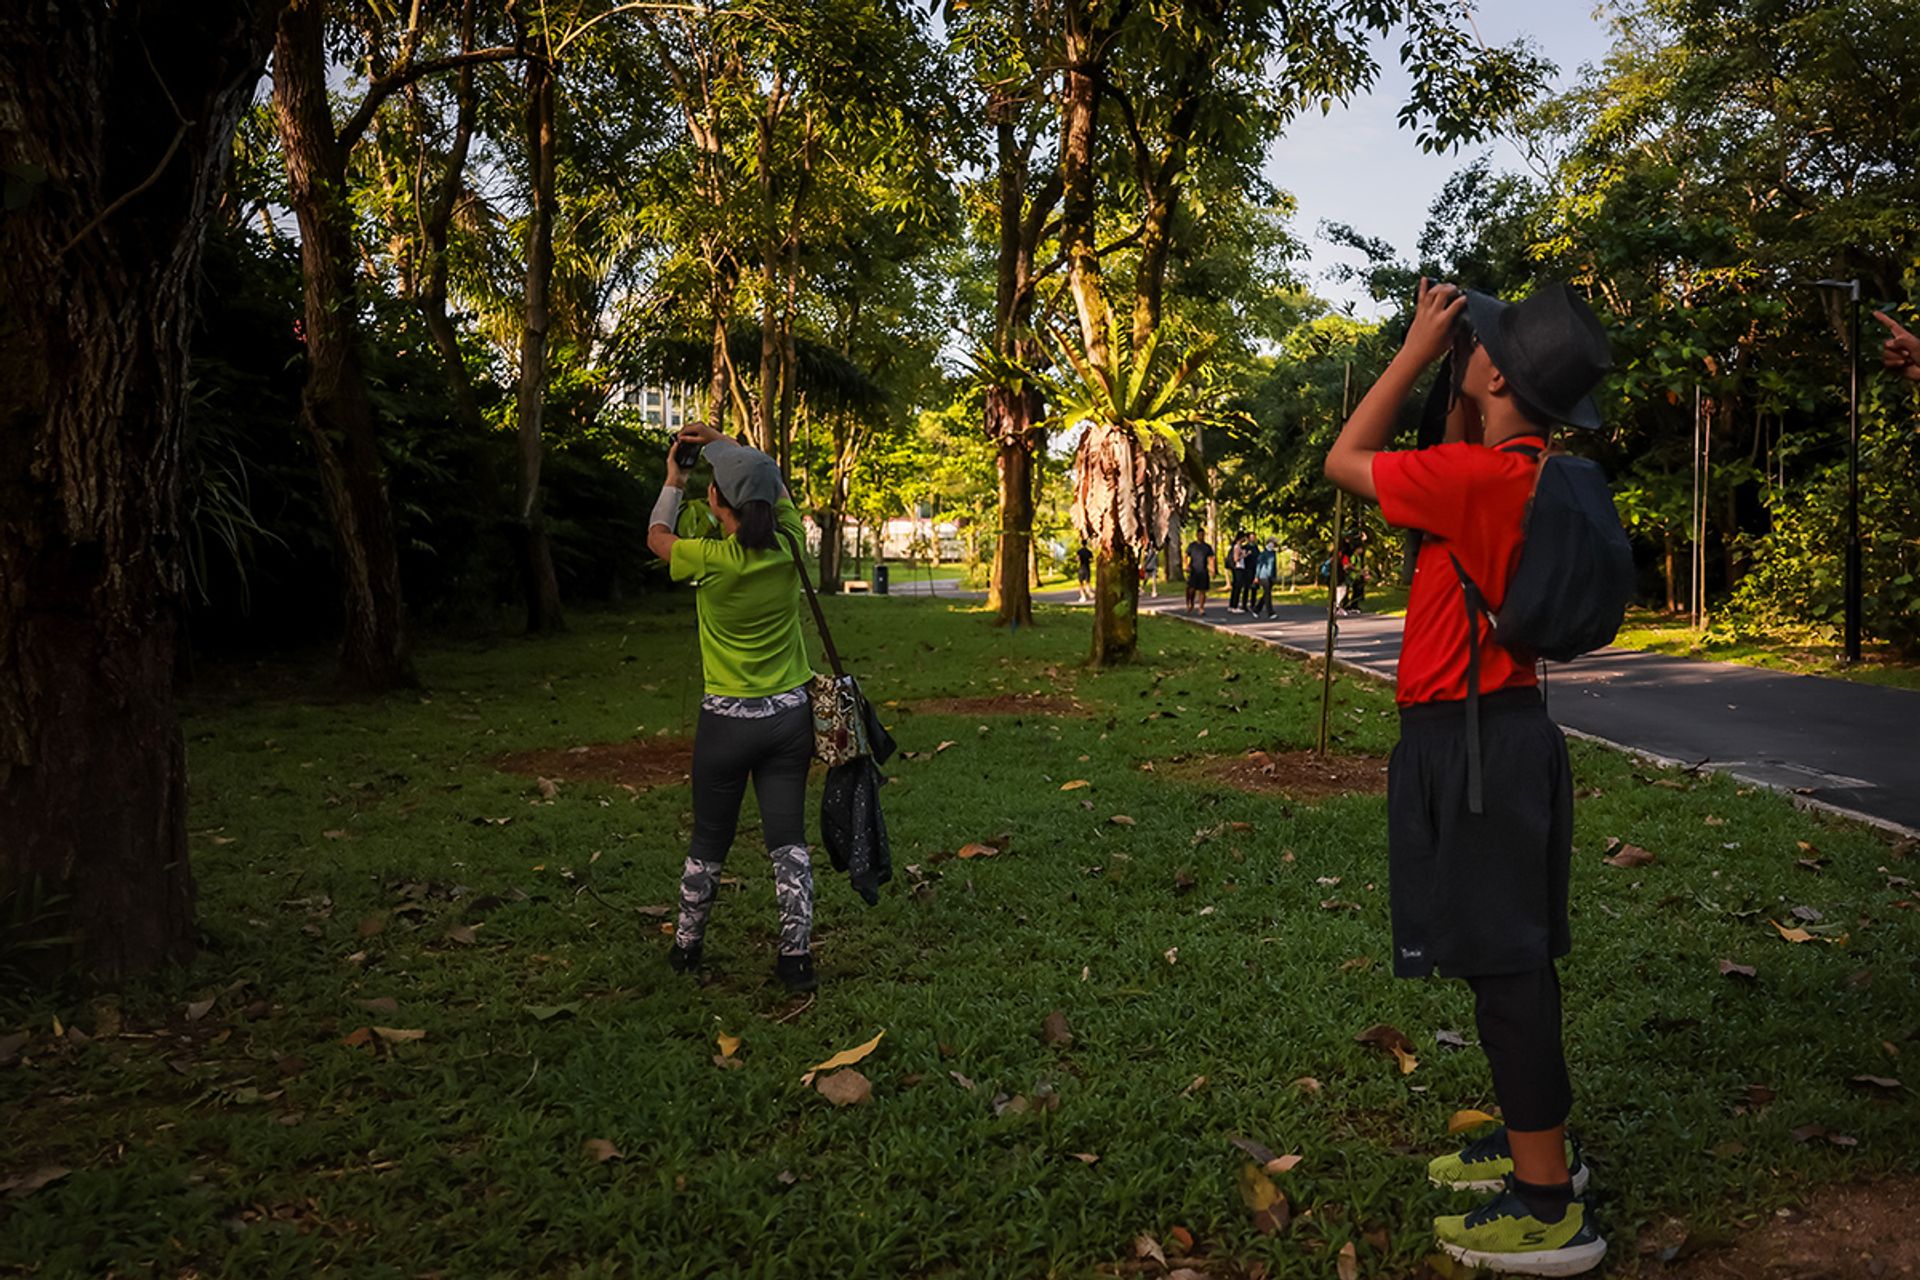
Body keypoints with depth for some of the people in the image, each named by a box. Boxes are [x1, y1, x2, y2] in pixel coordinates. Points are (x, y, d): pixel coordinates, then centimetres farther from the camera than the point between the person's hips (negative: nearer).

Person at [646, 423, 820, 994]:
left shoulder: (711, 560, -17)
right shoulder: (789, 546, -8)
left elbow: (656, 537, 5)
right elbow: (776, 485, 14)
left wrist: (674, 482, 18)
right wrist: (722, 442, 16)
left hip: (727, 721, -3)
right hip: (790, 716, 3)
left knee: (708, 842, 13)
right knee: (788, 839, 8)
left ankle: (686, 946, 29)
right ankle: (796, 956, 9)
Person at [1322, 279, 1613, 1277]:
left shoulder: (1480, 477, -20)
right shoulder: (1536, 475, 7)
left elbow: (1345, 462, -8)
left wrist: (1418, 351, -2)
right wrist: (1449, 370, 17)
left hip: (1466, 741, -9)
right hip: (1505, 732, 9)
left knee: (1503, 962, -2)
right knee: (1510, 956, 19)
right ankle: (1537, 1144, 34)